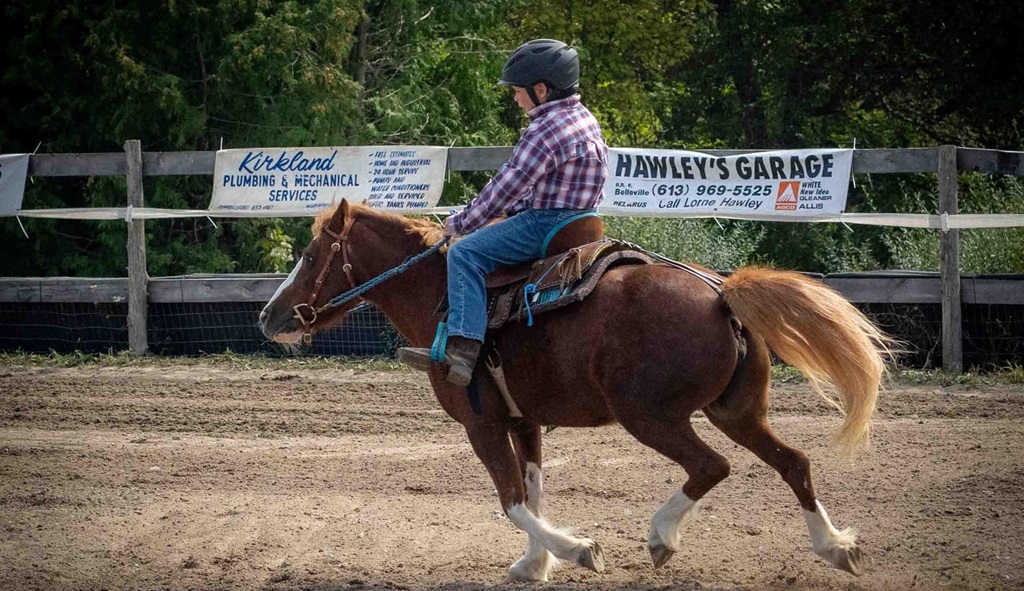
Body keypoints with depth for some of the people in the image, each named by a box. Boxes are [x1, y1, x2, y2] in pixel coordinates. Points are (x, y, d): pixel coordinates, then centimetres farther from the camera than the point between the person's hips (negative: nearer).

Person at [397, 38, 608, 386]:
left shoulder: (544, 130, -18)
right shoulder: (584, 119, 14)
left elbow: (506, 187, -16)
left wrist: (460, 224, -6)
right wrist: (510, 210, 13)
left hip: (547, 223, -11)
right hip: (579, 218, 11)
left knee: (465, 253, -18)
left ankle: (462, 350, -31)